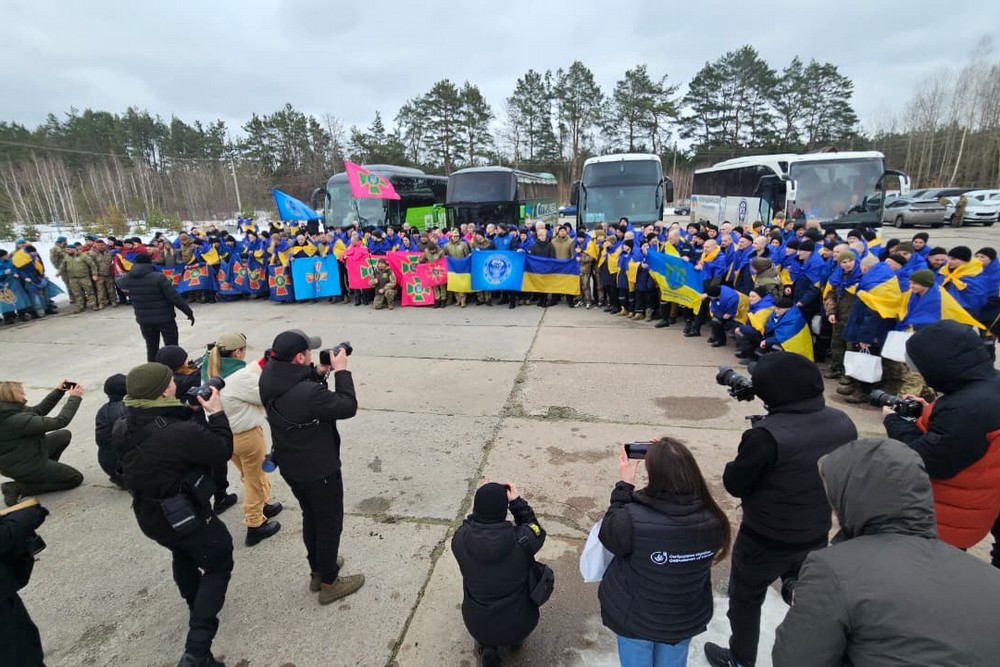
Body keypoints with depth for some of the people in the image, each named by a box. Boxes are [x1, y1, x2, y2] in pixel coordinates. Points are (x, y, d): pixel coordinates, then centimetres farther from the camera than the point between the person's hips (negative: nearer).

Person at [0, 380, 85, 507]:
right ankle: (19, 488, 0)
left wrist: (58, 391, 0)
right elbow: (60, 422, -29)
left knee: (64, 435, 17)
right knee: (76, 479, 3)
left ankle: (45, 471, 16)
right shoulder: (18, 420, -34)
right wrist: (74, 397, -19)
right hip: (23, 468, -9)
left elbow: (38, 410, 6)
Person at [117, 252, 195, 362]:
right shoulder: (158, 277, -18)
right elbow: (175, 298, -18)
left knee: (151, 348, 17)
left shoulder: (124, 281, -2)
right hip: (165, 318, -4)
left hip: (144, 320, 4)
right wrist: (189, 312, -9)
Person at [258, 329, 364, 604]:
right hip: (319, 470, -8)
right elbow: (348, 407, -25)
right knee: (330, 523, 14)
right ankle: (329, 583, 32)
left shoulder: (270, 381, -11)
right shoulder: (309, 393, -36)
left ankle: (318, 570, 47)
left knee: (311, 517, 28)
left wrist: (319, 372, -5)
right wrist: (340, 371, -18)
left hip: (290, 467, 8)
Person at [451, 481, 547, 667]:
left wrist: (482, 498, -4)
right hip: (519, 622, -1)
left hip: (477, 625, 1)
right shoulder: (521, 539, -29)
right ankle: (516, 638, 34)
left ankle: (487, 646, 15)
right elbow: (536, 531, -6)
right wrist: (517, 502, -9)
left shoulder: (460, 539, -24)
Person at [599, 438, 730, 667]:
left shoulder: (632, 520, -36)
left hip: (634, 618, -3)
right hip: (686, 620, 3)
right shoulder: (713, 520, -24)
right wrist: (677, 464, -8)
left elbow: (607, 536, -14)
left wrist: (624, 485, -14)